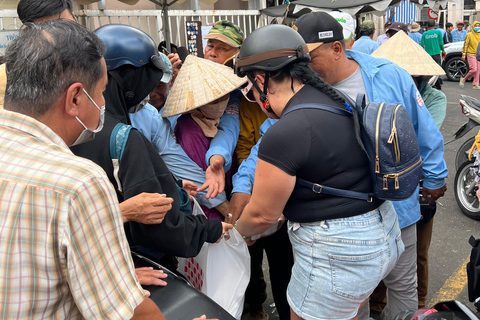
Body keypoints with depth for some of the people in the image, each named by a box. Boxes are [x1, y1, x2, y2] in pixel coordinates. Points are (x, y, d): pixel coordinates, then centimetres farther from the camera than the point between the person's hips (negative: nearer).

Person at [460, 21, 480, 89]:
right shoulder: (469, 35, -4)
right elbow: (465, 45, -4)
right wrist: (463, 54, -8)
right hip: (471, 54, -5)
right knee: (474, 69, -15)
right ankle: (464, 79, 7)